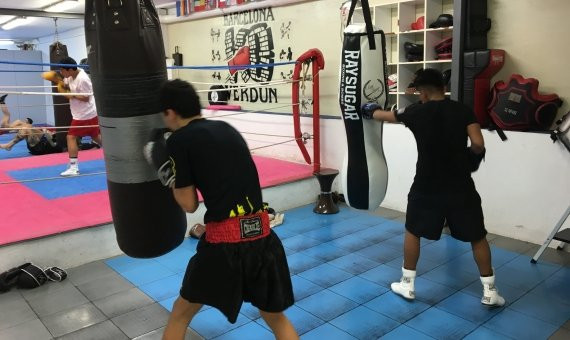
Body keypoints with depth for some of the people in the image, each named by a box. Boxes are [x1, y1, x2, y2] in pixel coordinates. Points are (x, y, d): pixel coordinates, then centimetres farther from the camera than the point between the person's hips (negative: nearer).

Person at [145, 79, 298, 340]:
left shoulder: (179, 140, -1)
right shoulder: (227, 129, 14)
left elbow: (189, 204, -1)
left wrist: (167, 172, 14)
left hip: (224, 239, -4)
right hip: (261, 233, 5)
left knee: (182, 312, 22)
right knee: (275, 316, 23)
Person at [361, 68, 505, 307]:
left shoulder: (416, 112, -3)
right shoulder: (463, 111, -4)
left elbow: (386, 115, 14)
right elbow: (478, 145, -15)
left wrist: (369, 111, 34)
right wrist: (469, 155, 8)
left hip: (427, 186, 0)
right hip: (460, 186, 1)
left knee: (413, 231, 18)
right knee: (477, 236, 15)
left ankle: (407, 285, 24)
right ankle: (489, 291, 21)